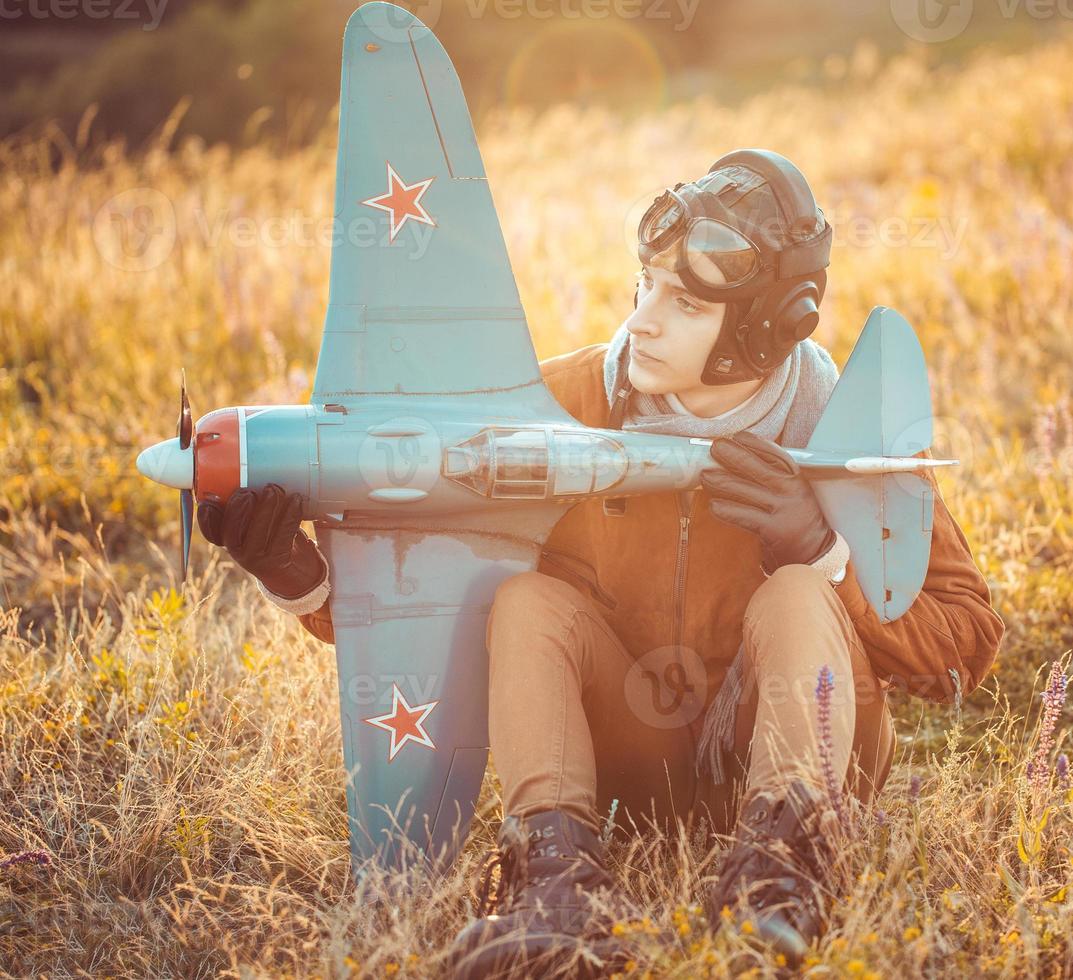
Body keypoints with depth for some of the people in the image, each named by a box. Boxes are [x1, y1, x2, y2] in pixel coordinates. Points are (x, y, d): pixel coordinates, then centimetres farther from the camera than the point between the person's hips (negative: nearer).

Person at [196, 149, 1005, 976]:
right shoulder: (566, 405, -9)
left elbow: (963, 649, -9)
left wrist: (820, 552, -25)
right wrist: (298, 575, -29)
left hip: (788, 757, -1)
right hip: (627, 774, 2)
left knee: (798, 597, -26)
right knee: (528, 599, -22)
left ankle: (778, 866, -42)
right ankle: (560, 870, -40)